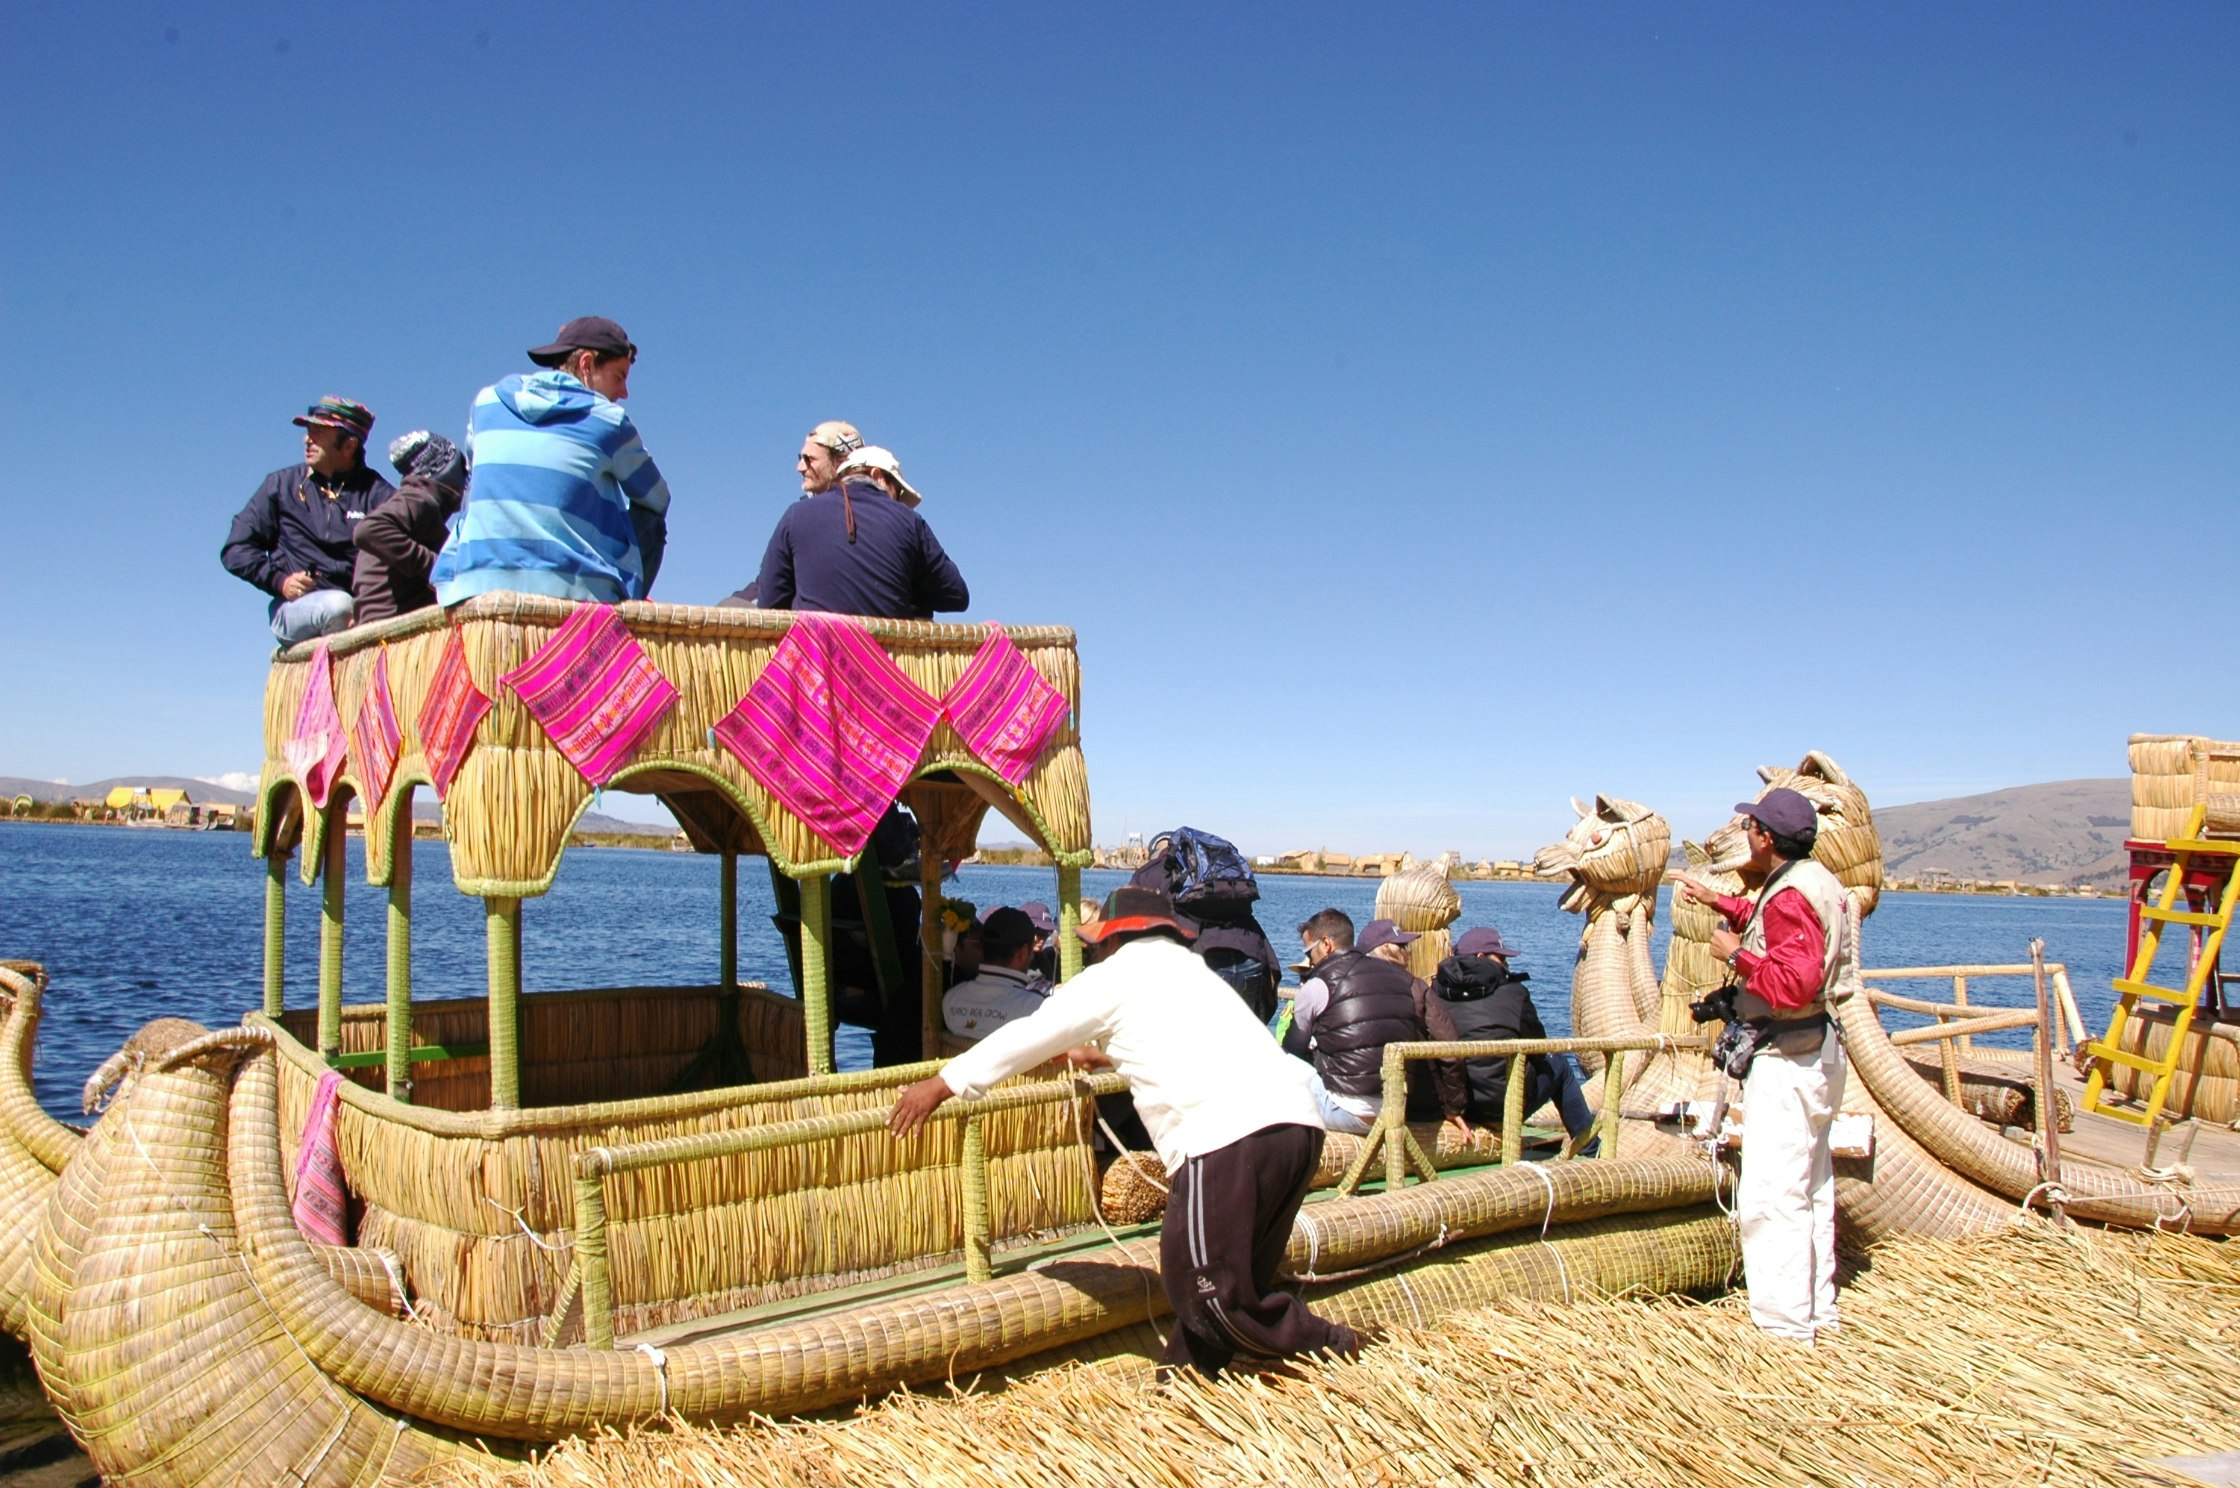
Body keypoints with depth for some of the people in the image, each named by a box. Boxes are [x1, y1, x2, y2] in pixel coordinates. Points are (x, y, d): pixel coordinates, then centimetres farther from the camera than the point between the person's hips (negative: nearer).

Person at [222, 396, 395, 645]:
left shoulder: (377, 493, 11)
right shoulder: (282, 485, 16)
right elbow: (235, 550, 15)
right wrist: (279, 580, -3)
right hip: (295, 609, 0)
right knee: (338, 606, -37)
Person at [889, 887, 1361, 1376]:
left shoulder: (1118, 973, 11)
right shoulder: (1191, 969, 32)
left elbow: (1029, 1035, 14)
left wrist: (942, 1085, 22)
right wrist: (1107, 1057, 65)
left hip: (1229, 1134, -8)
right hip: (1299, 1121, 8)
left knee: (1206, 1285, 2)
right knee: (1210, 1278, 16)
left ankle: (1325, 1346, 8)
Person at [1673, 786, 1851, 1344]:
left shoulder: (1790, 896, -22)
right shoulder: (1816, 880, 10)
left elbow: (1793, 984, -31)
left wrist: (1735, 955, -19)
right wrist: (1721, 902, 32)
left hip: (1787, 1060, -11)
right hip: (1818, 1050, 11)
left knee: (1770, 1197, -7)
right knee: (1811, 1189, 19)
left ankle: (1785, 1327, -3)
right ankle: (1818, 1311, 30)